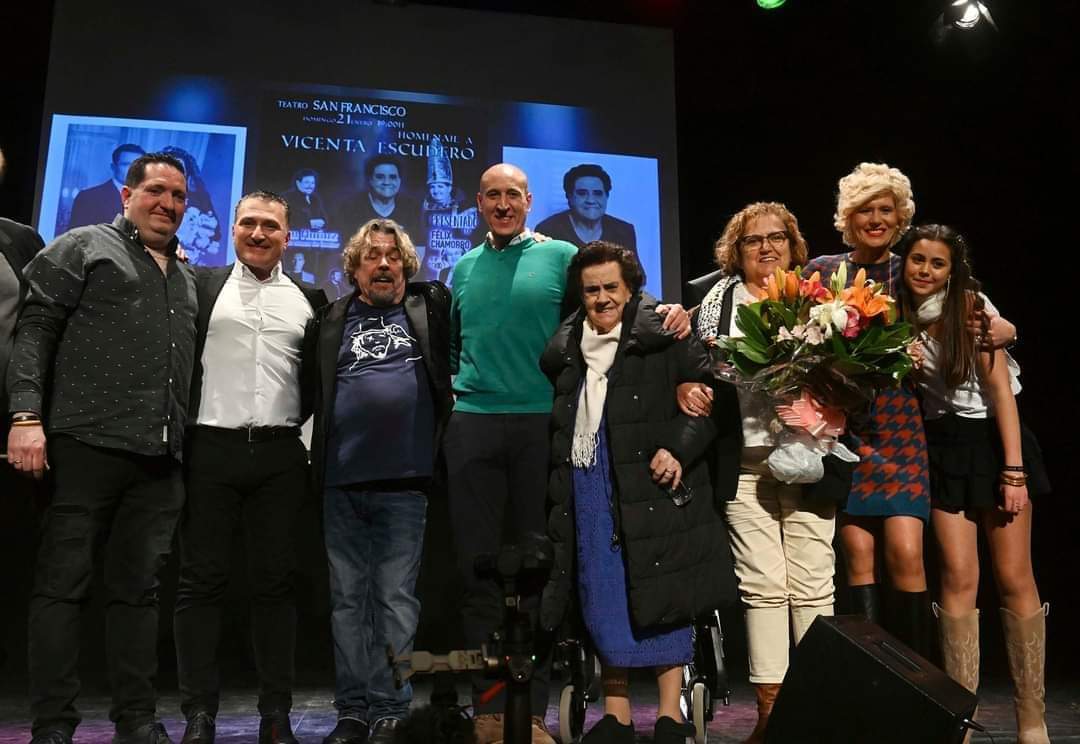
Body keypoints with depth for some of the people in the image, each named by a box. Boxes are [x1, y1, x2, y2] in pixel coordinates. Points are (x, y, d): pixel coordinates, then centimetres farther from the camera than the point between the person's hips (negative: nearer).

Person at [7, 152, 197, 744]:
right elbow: (35, 329, -3)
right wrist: (27, 415, -15)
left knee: (139, 587, 8)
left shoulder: (188, 277, 21)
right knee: (64, 581, 0)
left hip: (160, 456, 5)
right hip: (86, 445, -5)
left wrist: (186, 443, 15)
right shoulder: (84, 247, 6)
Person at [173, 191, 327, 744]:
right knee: (201, 579, 3)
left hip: (279, 454, 1)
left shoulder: (309, 299, 11)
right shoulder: (202, 284, 7)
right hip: (211, 449, -1)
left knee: (275, 582, 5)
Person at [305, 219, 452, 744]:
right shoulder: (330, 320, 12)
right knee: (347, 599, 8)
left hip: (404, 482, -2)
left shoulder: (431, 308, 9)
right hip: (341, 482, 2)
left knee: (395, 599, 3)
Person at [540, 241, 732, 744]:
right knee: (602, 598, 7)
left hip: (653, 485, -4)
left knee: (660, 593, 1)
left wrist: (679, 449, -16)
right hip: (587, 489, 5)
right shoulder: (565, 350, 14)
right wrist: (559, 486, 14)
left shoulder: (664, 337, -2)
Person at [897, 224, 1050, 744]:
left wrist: (1014, 470, -17)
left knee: (1014, 578, -2)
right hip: (943, 447, 3)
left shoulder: (971, 304, -9)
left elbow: (1000, 386, -13)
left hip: (992, 438, -3)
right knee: (959, 577, -3)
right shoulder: (900, 316, 3)